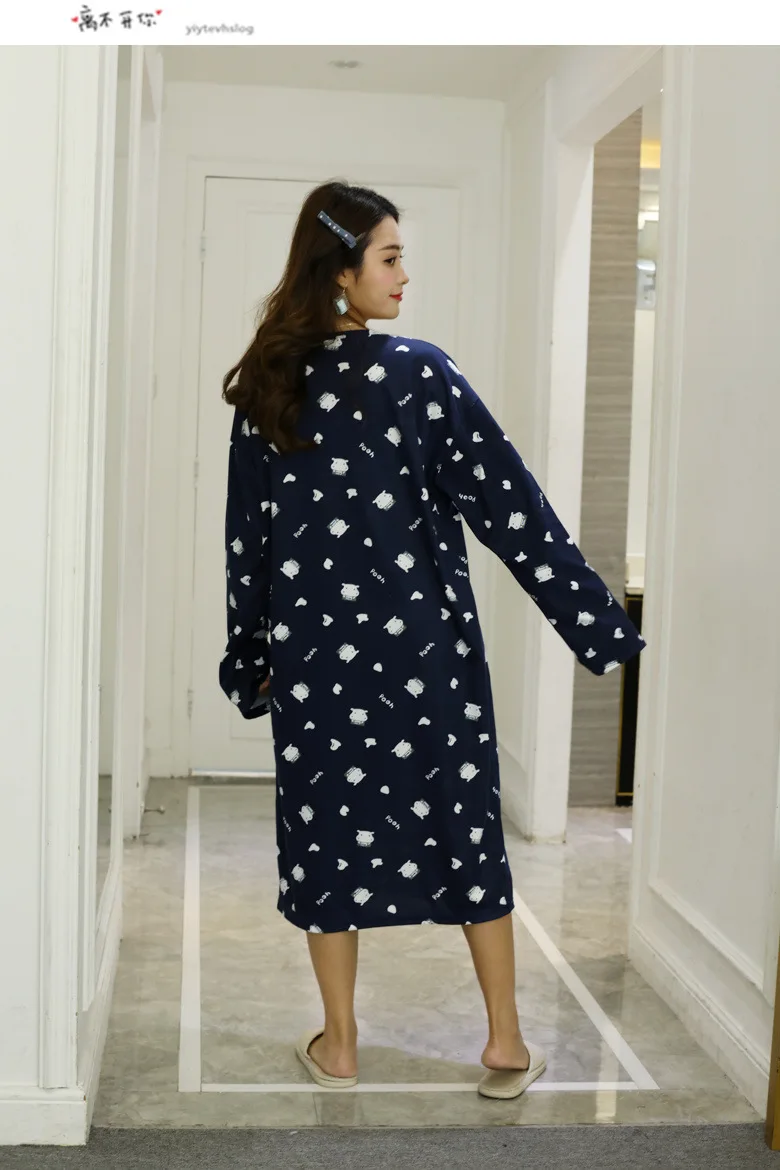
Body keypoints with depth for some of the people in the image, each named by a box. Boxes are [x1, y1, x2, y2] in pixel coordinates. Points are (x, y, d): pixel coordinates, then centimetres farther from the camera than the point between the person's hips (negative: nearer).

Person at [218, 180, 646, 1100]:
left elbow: (246, 534, 6)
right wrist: (597, 622, -10)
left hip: (313, 645, 3)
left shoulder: (266, 388, 1)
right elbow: (507, 504, -12)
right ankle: (506, 1045, 17)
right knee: (464, 825, 8)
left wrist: (253, 655, 16)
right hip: (422, 640, -3)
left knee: (327, 823, 12)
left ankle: (338, 1045, 21)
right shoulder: (419, 373, -10)